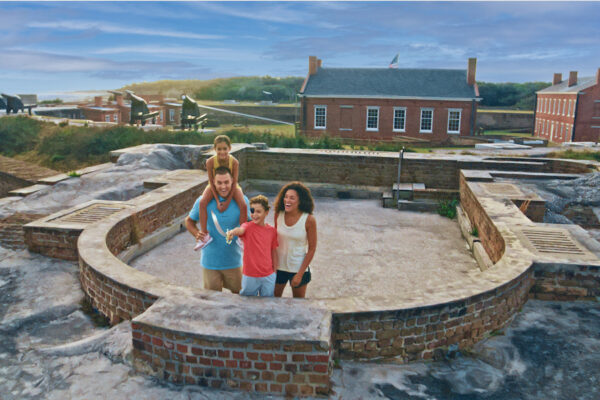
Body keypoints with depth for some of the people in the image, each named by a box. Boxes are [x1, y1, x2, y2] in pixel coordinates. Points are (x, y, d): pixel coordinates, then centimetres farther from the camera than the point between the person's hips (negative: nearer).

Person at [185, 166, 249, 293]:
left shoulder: (242, 201, -8)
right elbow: (189, 221, 5)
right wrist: (197, 234, -15)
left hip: (233, 261, 1)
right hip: (210, 262, 0)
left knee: (238, 295, 18)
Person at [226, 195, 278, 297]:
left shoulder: (272, 230, 0)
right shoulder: (248, 226, -10)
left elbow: (274, 252, 8)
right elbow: (241, 230, -34)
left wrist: (275, 272, 10)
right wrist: (233, 232, -58)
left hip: (268, 277, 2)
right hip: (249, 276, -2)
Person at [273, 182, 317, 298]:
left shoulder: (309, 220, -17)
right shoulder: (278, 215, -9)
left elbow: (312, 249, -11)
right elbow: (274, 239, 5)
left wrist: (300, 274, -11)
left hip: (298, 268, -2)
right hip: (278, 267, 2)